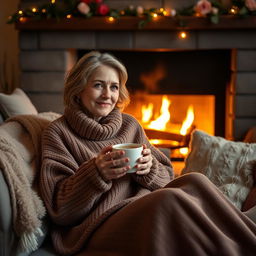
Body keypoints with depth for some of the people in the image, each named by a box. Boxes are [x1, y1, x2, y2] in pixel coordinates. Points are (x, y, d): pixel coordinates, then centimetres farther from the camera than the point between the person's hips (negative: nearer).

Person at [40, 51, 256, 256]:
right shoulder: (58, 132, 1)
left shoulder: (129, 124, 13)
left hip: (146, 215, 5)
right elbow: (60, 208, -5)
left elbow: (166, 178, 14)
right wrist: (96, 173, -22)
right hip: (97, 229, -4)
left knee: (194, 182, -21)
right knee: (168, 199, -30)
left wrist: (149, 169, -9)